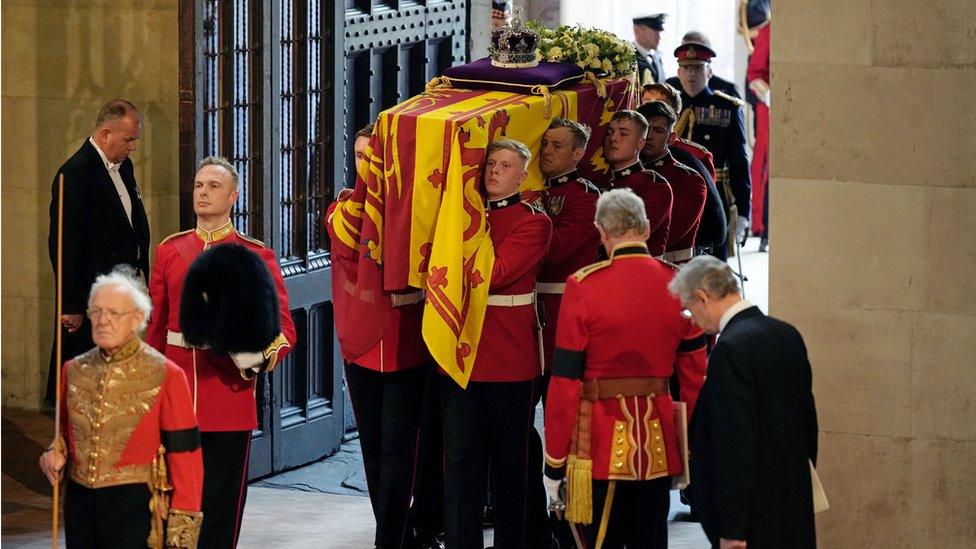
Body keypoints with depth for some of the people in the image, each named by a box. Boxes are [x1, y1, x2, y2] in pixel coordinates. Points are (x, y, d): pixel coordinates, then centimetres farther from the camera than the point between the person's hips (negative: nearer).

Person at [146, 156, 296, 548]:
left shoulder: (256, 256, -2)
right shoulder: (169, 251, 8)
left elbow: (284, 330, -6)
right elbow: (155, 327, 14)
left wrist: (256, 357, -26)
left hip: (230, 404, -3)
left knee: (220, 508, 2)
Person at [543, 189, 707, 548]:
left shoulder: (583, 286, -12)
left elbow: (565, 381, -10)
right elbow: (695, 379, 6)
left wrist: (554, 463, -4)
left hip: (603, 446, -4)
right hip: (659, 445, 4)